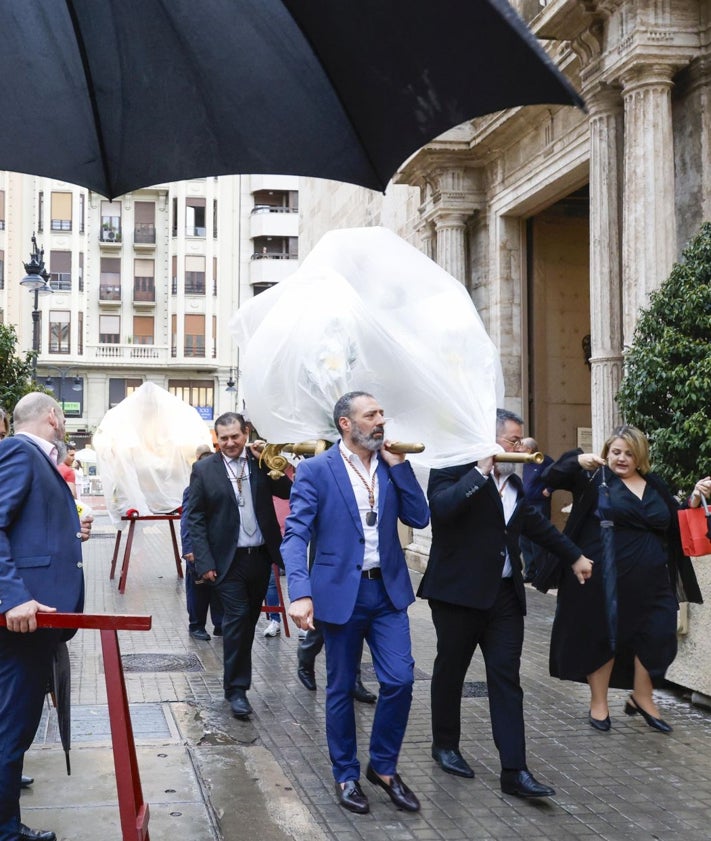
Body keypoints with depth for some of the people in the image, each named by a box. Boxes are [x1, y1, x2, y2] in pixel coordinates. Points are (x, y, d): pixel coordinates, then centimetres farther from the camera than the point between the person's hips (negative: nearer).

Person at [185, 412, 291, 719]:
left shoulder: (260, 461, 4)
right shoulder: (204, 469, -3)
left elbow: (287, 491, -4)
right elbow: (195, 519, -4)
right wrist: (204, 562, -11)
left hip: (260, 556, 4)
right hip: (228, 559, -3)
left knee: (249, 620, 13)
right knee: (236, 619, -7)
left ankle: (238, 678, 30)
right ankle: (236, 688, 1)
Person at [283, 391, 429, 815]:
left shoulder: (390, 465, 7)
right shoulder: (316, 470, -8)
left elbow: (420, 518, 1)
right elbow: (296, 534, -14)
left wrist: (399, 465, -7)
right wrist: (301, 593, -26)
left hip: (388, 589, 4)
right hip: (341, 592, -4)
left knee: (400, 680, -2)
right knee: (342, 689, 8)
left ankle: (384, 766, 20)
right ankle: (346, 774, 25)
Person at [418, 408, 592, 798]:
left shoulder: (512, 482, 14)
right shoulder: (452, 471, -9)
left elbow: (536, 523, 27)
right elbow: (441, 507, -29)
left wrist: (574, 556, 34)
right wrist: (481, 471, -23)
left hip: (504, 595, 6)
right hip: (459, 592, -6)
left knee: (506, 679, -1)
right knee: (450, 671, 11)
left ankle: (515, 771, -3)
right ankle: (445, 745, 31)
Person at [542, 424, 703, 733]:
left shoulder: (655, 486, 12)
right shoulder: (596, 478, -2)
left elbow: (677, 525, 18)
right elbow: (552, 476, -11)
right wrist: (578, 460, -27)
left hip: (649, 580, 4)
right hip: (605, 578, -4)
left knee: (656, 635, 5)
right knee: (602, 636, 7)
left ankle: (641, 698, 25)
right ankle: (598, 703, 22)